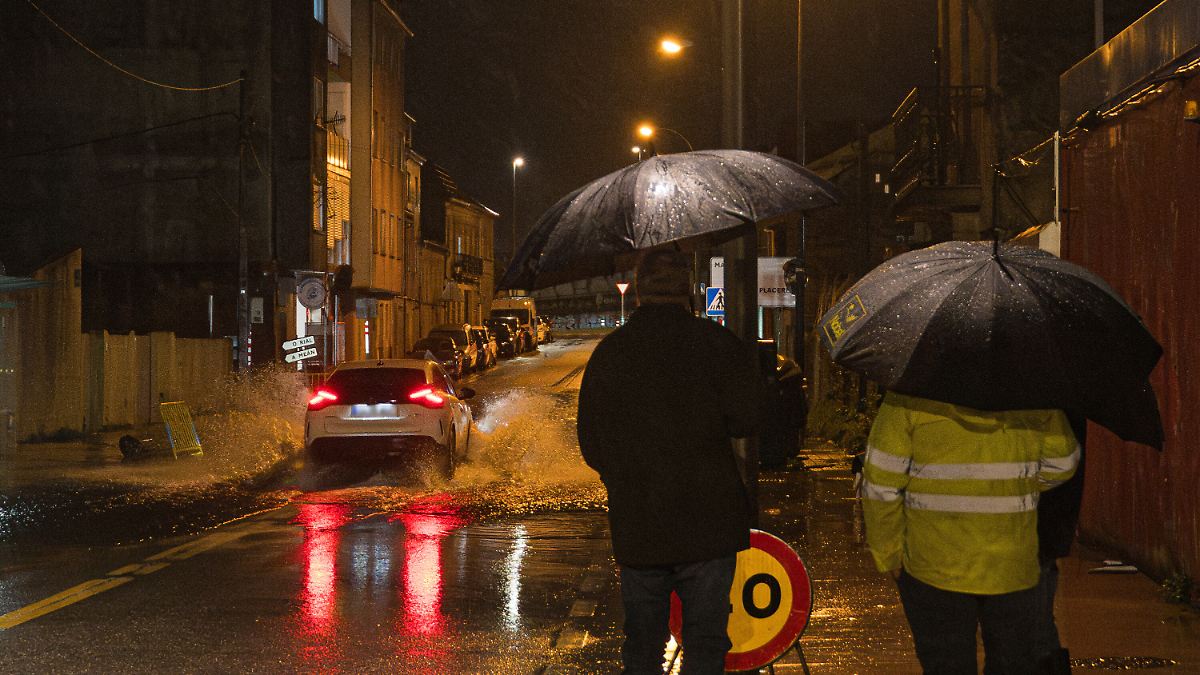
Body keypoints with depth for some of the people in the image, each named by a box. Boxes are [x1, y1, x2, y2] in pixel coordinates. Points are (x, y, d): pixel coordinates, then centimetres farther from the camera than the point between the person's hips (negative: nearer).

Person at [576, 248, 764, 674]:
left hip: (635, 525, 3)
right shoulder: (718, 343, -5)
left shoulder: (607, 353, 5)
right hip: (708, 524, -3)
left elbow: (591, 447, 7)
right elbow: (746, 421, -11)